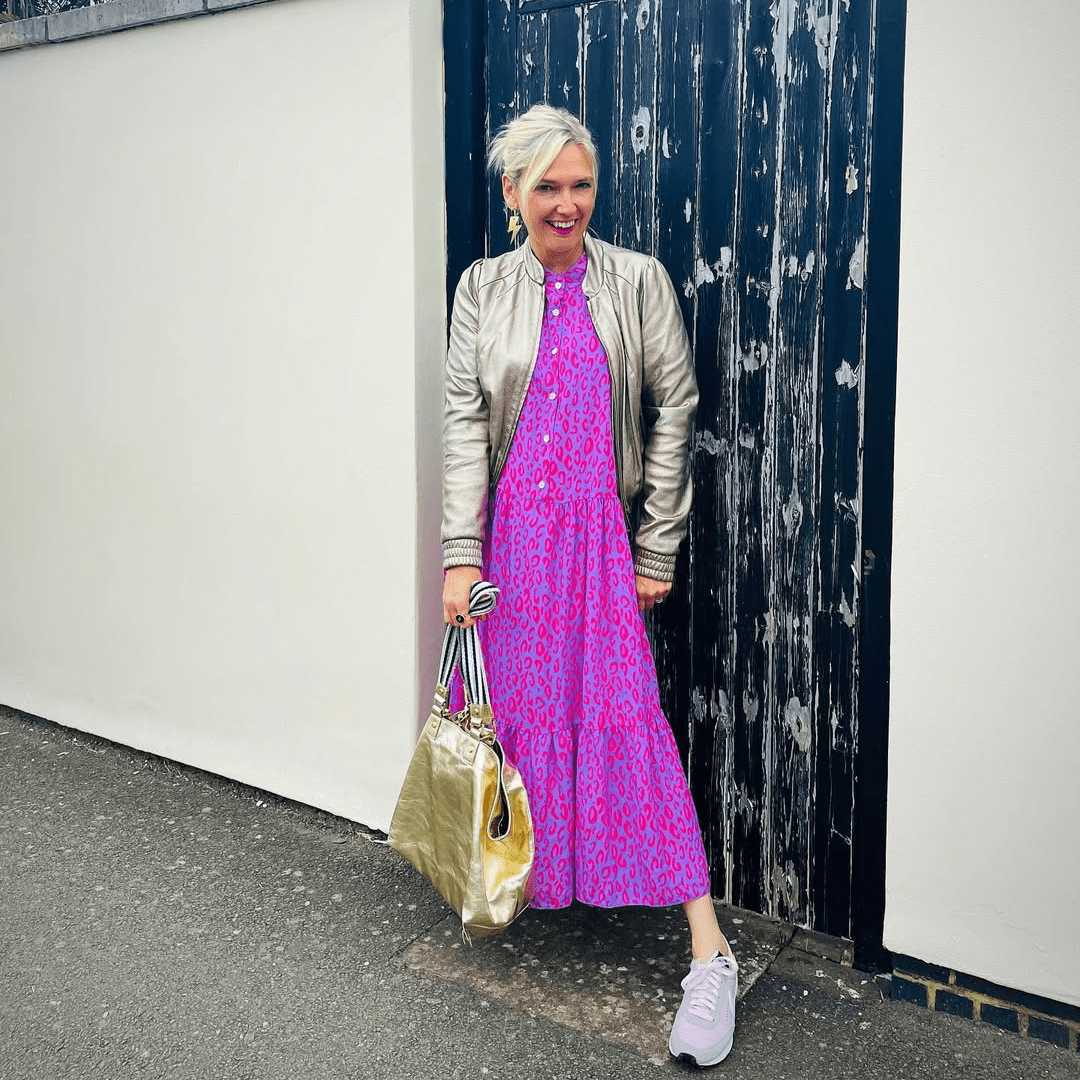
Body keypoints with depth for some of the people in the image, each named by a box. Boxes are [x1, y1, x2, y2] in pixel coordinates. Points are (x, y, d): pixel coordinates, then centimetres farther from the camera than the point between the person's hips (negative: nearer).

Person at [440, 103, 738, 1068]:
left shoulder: (638, 281, 2)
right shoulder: (483, 287, 7)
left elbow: (674, 412, 1)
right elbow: (464, 420, 2)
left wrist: (658, 549, -3)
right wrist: (461, 554, -6)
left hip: (604, 529, -2)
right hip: (513, 528, 3)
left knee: (627, 716, -8)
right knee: (520, 707, 8)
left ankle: (709, 948, -2)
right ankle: (516, 881, 30)